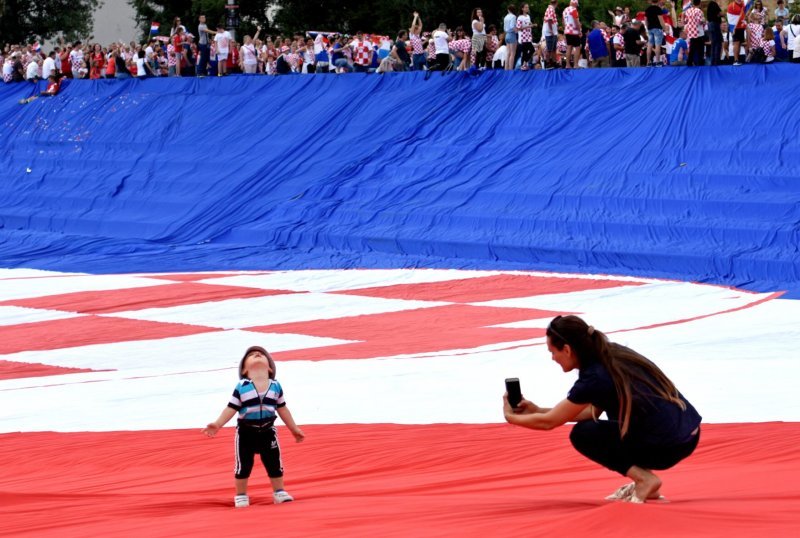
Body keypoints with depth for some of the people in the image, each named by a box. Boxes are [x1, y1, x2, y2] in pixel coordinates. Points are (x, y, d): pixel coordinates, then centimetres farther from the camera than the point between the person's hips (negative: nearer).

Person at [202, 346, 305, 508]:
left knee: (274, 463, 8)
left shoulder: (275, 386, 0)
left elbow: (282, 409, 10)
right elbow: (231, 408, -10)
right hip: (246, 432, -2)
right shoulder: (241, 387, -9)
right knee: (244, 464, 4)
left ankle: (279, 492, 23)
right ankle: (241, 495, 17)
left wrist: (294, 429, 14)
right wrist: (217, 424, -20)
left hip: (267, 431, 2)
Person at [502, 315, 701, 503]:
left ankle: (644, 478, -6)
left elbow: (549, 422, -4)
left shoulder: (595, 378, -15)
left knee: (582, 435, 3)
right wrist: (537, 410, 21)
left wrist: (511, 416, 14)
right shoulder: (611, 353, 8)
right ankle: (641, 484, 17)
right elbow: (593, 411, 20)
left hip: (669, 447, -8)